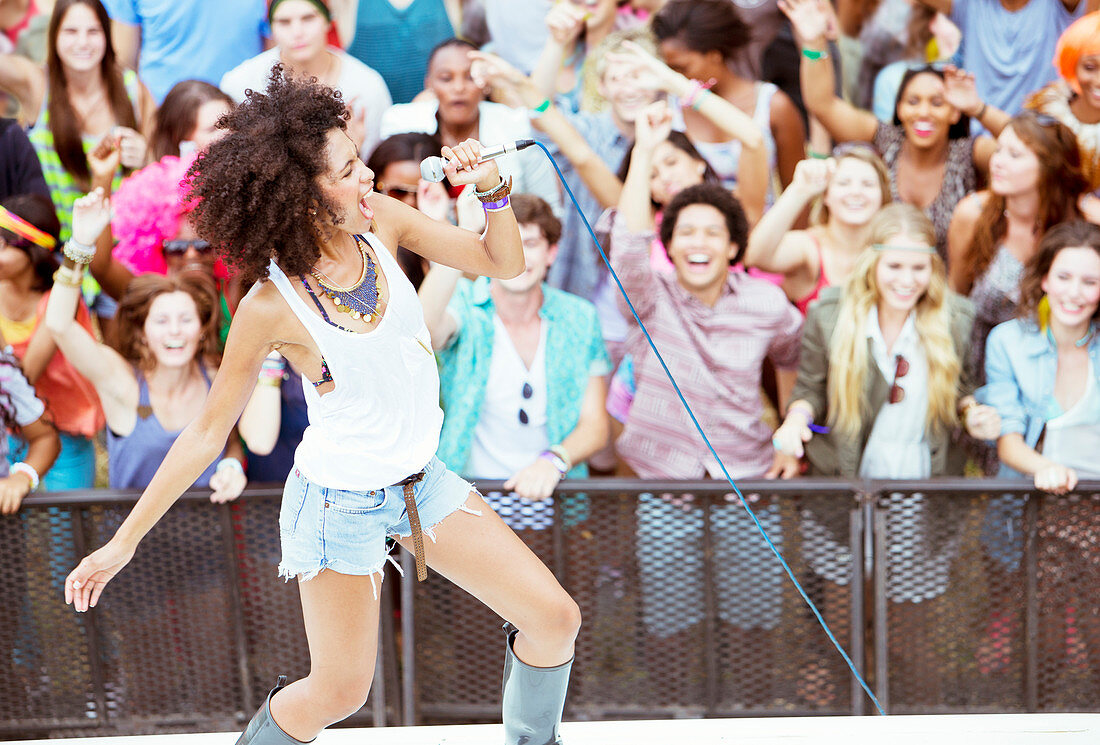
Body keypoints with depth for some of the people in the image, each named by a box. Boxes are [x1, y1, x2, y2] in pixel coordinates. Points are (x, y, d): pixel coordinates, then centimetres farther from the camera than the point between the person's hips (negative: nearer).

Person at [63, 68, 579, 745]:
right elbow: (209, 431, -14)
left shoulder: (380, 222, -10)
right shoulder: (272, 307, -24)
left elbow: (503, 263, 0)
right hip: (341, 503, -6)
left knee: (554, 619, 6)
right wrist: (124, 542, -12)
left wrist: (492, 188, -21)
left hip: (421, 480, 6)